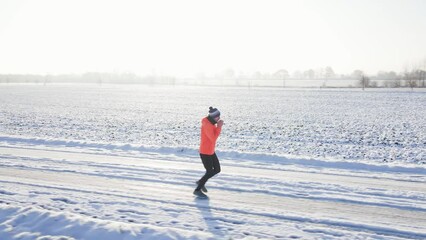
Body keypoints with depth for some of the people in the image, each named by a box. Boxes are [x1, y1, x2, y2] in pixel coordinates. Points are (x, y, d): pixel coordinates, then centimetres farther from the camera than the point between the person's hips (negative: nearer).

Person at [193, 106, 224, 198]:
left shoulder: (210, 122, 4)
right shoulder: (207, 124, -26)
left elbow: (215, 135, 12)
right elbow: (213, 138, -25)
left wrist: (218, 126, -4)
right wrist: (219, 126, -22)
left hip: (210, 151, 9)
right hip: (205, 152, -9)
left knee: (217, 169, 14)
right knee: (210, 172, -1)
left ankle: (200, 181, 31)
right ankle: (197, 190, 15)